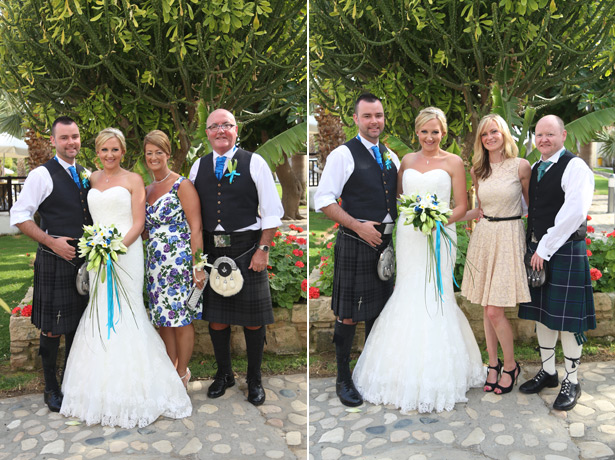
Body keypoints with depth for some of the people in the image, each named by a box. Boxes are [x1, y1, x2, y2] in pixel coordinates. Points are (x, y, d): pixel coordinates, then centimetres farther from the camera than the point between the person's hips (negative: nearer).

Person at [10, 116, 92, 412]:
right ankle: (51, 388, 22)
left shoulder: (85, 175, 11)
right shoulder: (42, 175, -8)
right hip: (55, 260, -6)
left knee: (78, 324, 16)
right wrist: (51, 242, -17)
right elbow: (19, 216, -10)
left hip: (84, 259, 6)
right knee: (52, 329, 4)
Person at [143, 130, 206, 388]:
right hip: (155, 264, 7)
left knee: (182, 320, 1)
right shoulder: (146, 190, 15)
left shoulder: (182, 185, -6)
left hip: (179, 261, -6)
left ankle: (182, 374, 16)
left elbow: (196, 228, -11)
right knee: (163, 320, 11)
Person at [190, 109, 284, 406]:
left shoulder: (254, 163, -2)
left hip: (246, 248, -3)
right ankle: (224, 374, 32)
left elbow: (272, 212, -3)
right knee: (215, 317, 11)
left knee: (253, 319, 5)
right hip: (211, 248, 4)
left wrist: (263, 250, -9)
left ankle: (254, 379, 23)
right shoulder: (199, 166, 10)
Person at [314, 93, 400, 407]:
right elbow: (323, 200, -12)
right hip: (356, 243, -6)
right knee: (349, 315, 0)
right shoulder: (343, 154, -6)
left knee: (379, 309, 17)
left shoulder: (391, 156, 14)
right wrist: (357, 226, -18)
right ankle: (343, 380, 16)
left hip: (386, 241, 7)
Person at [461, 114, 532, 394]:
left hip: (508, 237, -4)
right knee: (487, 308, 9)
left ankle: (510, 365, 16)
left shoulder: (521, 166, -4)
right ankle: (493, 363, 25)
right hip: (483, 237, 5)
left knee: (495, 310, -6)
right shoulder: (478, 170, 9)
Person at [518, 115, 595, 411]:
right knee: (541, 313, 13)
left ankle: (571, 381, 16)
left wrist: (546, 248, -18)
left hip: (565, 250, -7)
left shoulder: (575, 167, -11)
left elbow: (574, 212, -21)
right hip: (538, 249, 7)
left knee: (566, 317, 1)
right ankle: (547, 372, 29)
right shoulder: (535, 169, 14)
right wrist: (533, 247, 3)